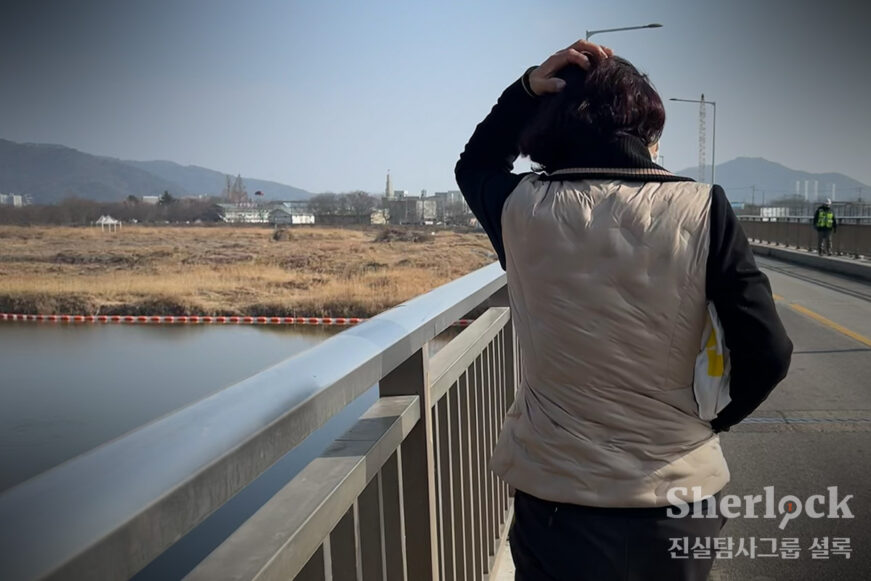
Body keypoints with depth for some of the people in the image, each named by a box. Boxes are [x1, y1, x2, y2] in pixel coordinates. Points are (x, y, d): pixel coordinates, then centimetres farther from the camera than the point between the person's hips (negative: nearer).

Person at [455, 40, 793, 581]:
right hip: (679, 497, 1)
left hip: (557, 500, 0)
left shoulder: (523, 208, -9)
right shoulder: (702, 209, -12)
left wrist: (528, 87, 3)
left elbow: (475, 164, 14)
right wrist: (712, 418, 6)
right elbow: (767, 353, -11)